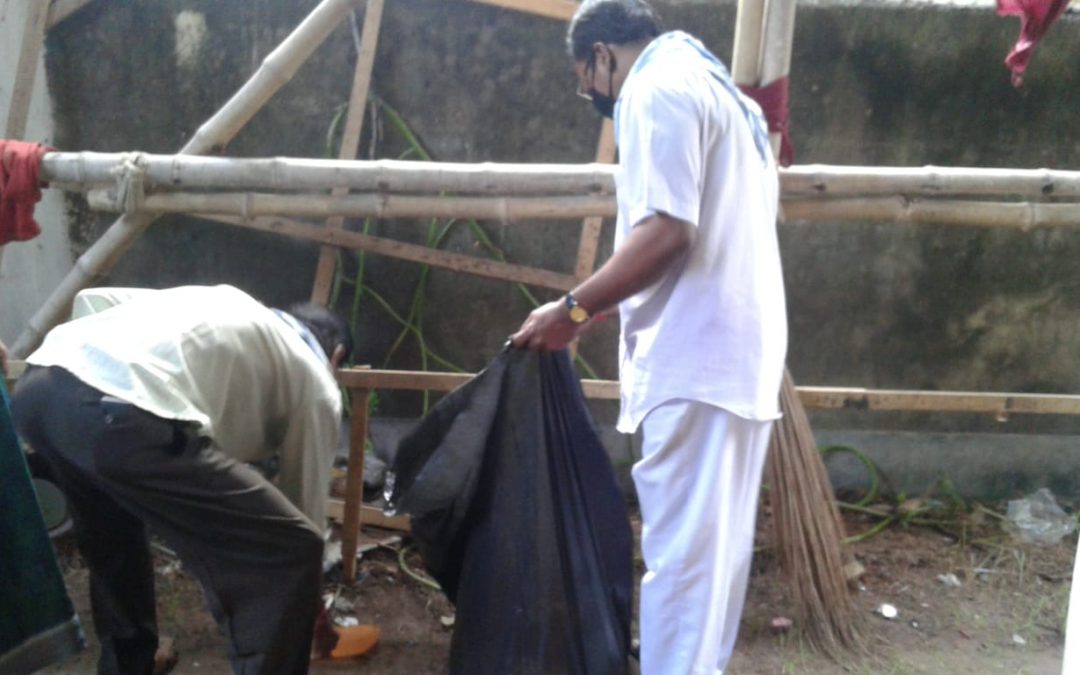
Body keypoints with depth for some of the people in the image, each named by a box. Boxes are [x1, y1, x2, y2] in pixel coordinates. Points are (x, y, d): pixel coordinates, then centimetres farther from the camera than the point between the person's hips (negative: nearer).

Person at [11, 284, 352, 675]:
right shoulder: (317, 382, 21)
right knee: (290, 549, 4)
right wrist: (319, 619, 42)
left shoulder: (231, 309, 37)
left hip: (37, 385, 9)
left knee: (112, 531, 38)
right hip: (117, 412, -9)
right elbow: (307, 506, 26)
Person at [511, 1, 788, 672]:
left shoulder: (657, 89, -6)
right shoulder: (718, 87, 24)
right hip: (739, 350, 10)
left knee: (681, 551, -6)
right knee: (717, 545, 15)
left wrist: (574, 309, -12)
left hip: (697, 357, -10)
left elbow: (666, 232, -20)